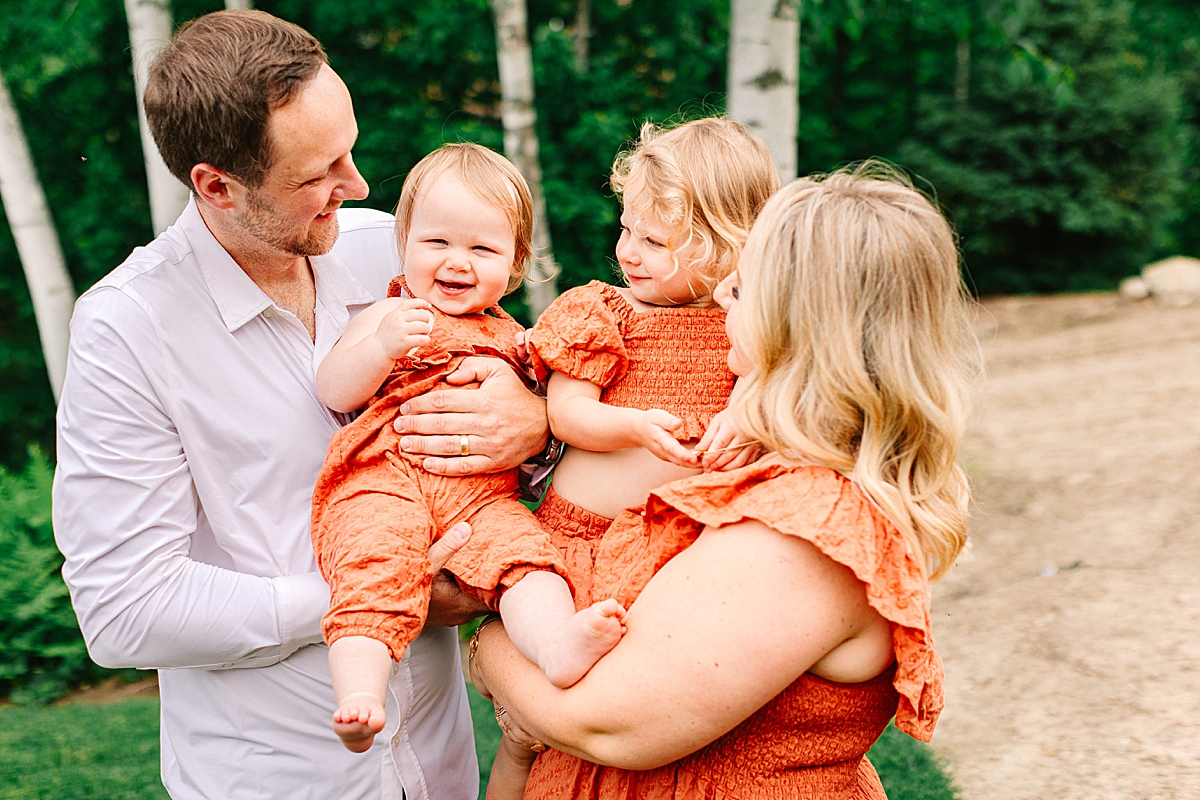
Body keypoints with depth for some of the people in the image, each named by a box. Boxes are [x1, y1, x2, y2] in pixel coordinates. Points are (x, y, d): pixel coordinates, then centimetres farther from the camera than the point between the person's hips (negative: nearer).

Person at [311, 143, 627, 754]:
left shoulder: (512, 337, 27)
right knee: (376, 570, -30)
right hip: (381, 481, -2)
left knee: (519, 545, -28)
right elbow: (333, 391, 0)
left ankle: (558, 644, -50)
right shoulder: (389, 315, 15)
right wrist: (381, 345, -17)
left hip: (482, 491, 2)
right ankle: (360, 695, -40)